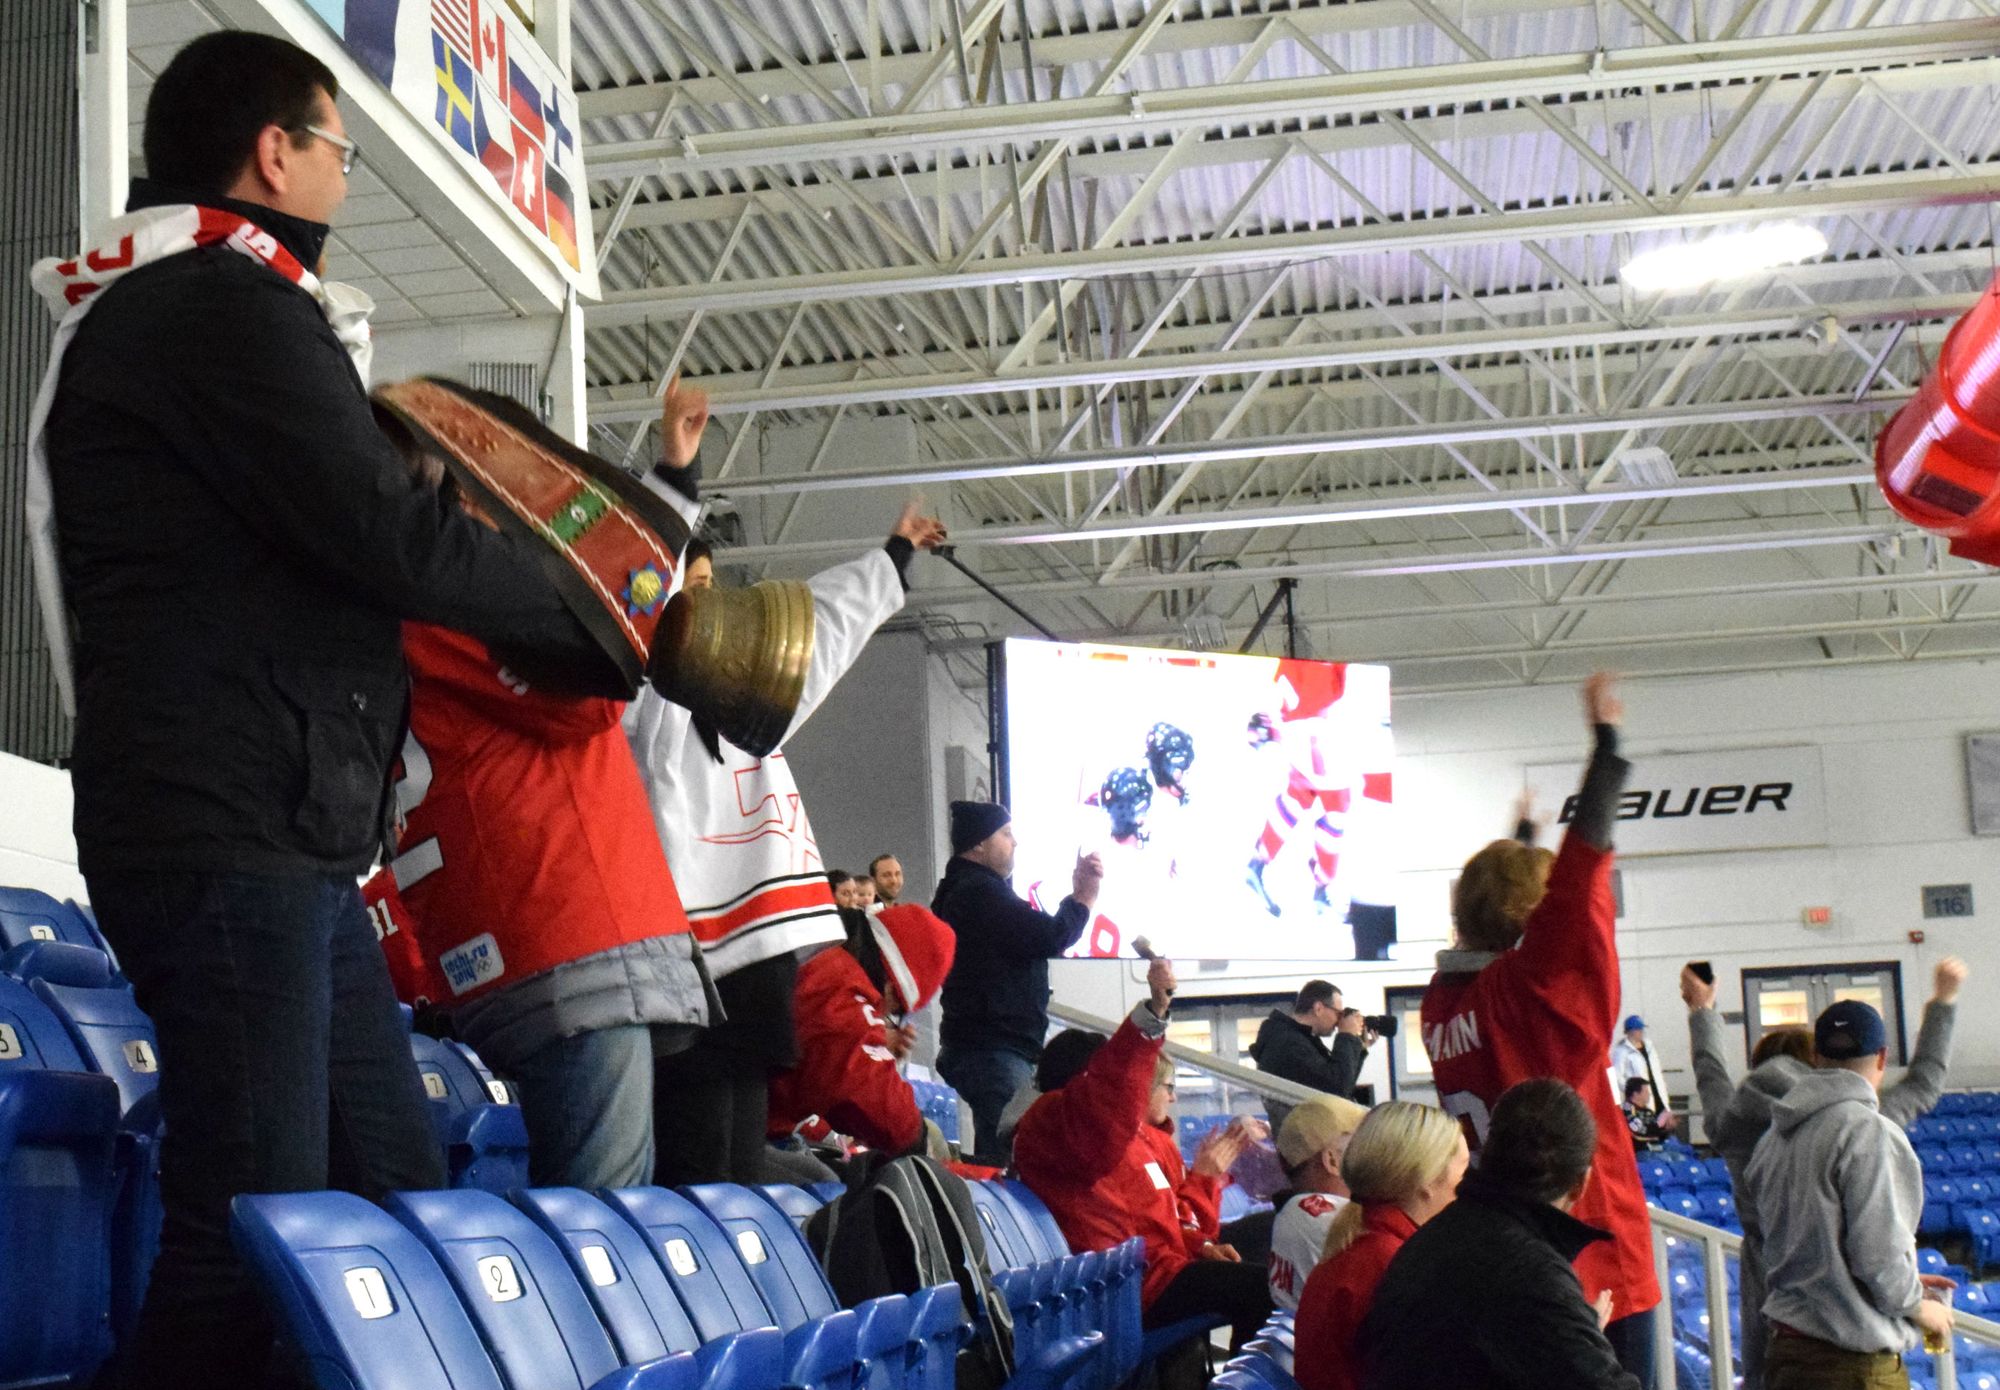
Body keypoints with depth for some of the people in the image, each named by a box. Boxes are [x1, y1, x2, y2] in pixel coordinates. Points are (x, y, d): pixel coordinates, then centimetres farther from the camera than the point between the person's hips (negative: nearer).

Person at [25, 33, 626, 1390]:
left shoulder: (172, 311, 25)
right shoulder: (221, 308, -9)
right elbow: (395, 544, -15)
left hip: (291, 843, 11)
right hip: (228, 835, -11)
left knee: (398, 1193, 10)